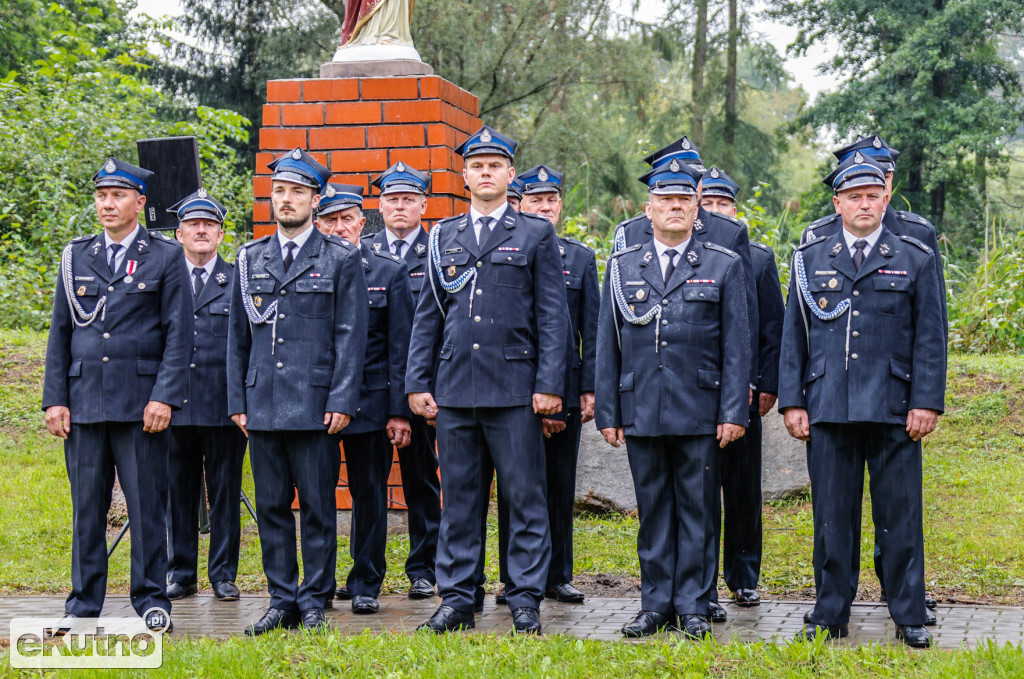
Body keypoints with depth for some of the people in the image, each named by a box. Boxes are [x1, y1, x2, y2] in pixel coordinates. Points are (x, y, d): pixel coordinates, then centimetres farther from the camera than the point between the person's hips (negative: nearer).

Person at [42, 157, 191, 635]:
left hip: (141, 403, -3)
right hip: (84, 402, 3)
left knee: (146, 504, 1)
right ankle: (83, 603, 15)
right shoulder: (76, 257, 12)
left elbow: (178, 334, -1)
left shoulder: (166, 257, 3)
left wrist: (164, 397, -10)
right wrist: (54, 399, 4)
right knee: (87, 505, 7)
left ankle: (151, 599, 10)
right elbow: (59, 333, 12)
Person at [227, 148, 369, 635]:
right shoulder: (250, 259, 13)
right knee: (271, 507, 7)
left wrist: (342, 403, -10)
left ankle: (314, 603, 11)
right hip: (263, 406, 4)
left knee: (317, 509, 1)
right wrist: (237, 402, 8)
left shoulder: (341, 259, 2)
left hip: (316, 406, -3)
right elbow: (238, 336, 14)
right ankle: (282, 601, 16)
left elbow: (352, 335, -2)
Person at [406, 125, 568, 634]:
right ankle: (457, 600, 16)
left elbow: (552, 316, 1)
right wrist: (418, 382, 6)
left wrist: (549, 383, -7)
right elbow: (427, 314, 14)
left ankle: (525, 600, 9)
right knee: (457, 498, 7)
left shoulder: (536, 235, 6)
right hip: (454, 387, 3)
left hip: (515, 388, -3)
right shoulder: (443, 236, 14)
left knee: (525, 497, 0)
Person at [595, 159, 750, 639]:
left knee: (697, 510, 3)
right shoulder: (622, 267, 9)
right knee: (652, 510, 8)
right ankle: (656, 604, 16)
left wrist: (733, 413, -6)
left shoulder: (724, 266, 5)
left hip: (700, 413, -2)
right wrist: (607, 414, 4)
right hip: (641, 413, 2)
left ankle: (693, 605, 11)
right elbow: (607, 345, 9)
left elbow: (736, 346, 1)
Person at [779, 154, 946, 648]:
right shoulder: (810, 259, 11)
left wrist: (926, 402, -4)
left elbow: (931, 338, 4)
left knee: (900, 516, 2)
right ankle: (830, 615, 16)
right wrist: (791, 402, 4)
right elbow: (793, 337, 11)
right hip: (827, 410, 1)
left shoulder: (915, 259, 7)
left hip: (894, 412, -1)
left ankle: (909, 617, 13)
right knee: (832, 516, 6)